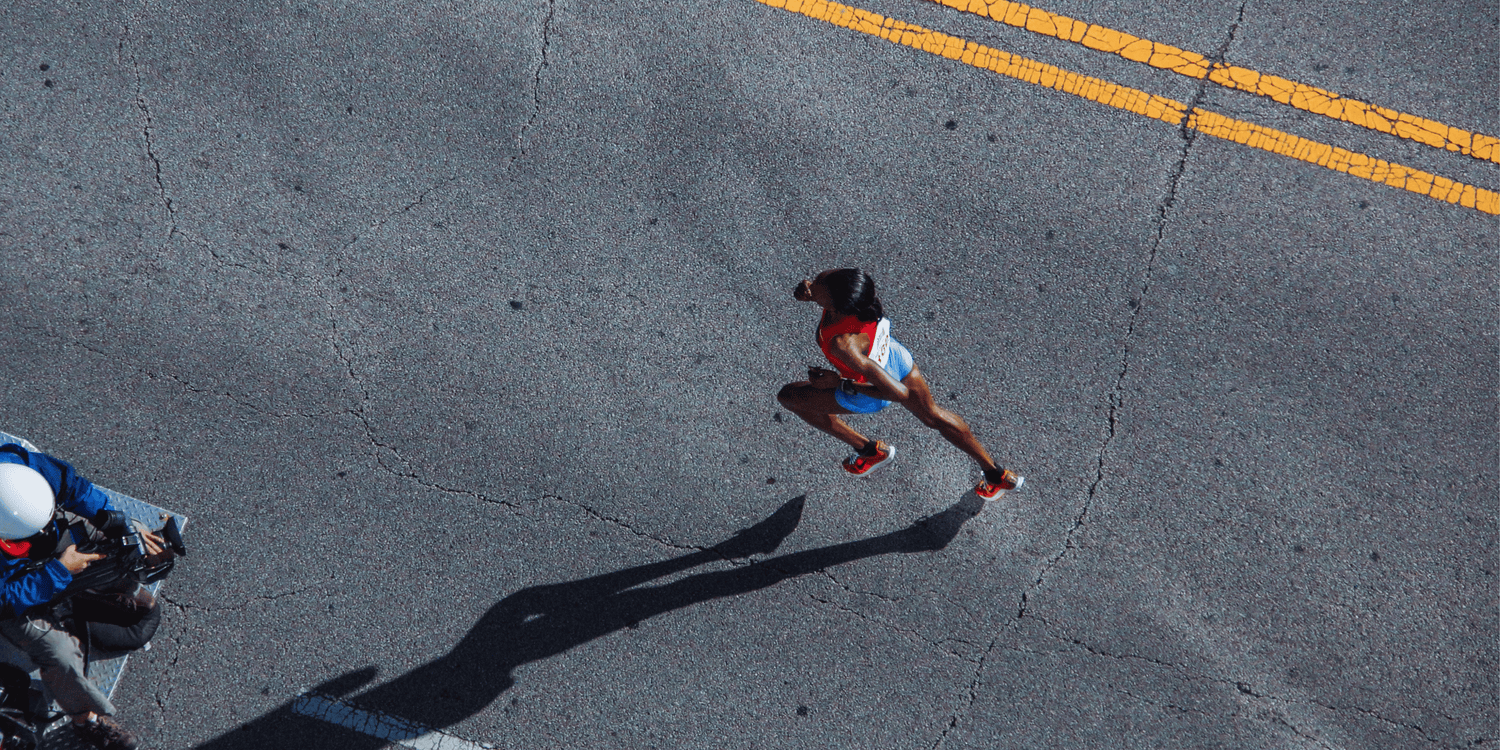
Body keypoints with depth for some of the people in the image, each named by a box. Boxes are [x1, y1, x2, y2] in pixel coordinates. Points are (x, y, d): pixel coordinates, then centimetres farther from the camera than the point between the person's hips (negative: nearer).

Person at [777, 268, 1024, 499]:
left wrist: (837, 382, -31)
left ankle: (869, 450, 28)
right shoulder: (832, 278, -29)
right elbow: (806, 289, 0)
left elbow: (899, 392, -39)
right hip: (894, 357, 6)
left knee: (788, 396, 15)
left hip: (867, 394, -6)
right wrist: (803, 290, -24)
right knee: (932, 415, 30)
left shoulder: (843, 343, -47)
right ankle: (996, 474, 46)